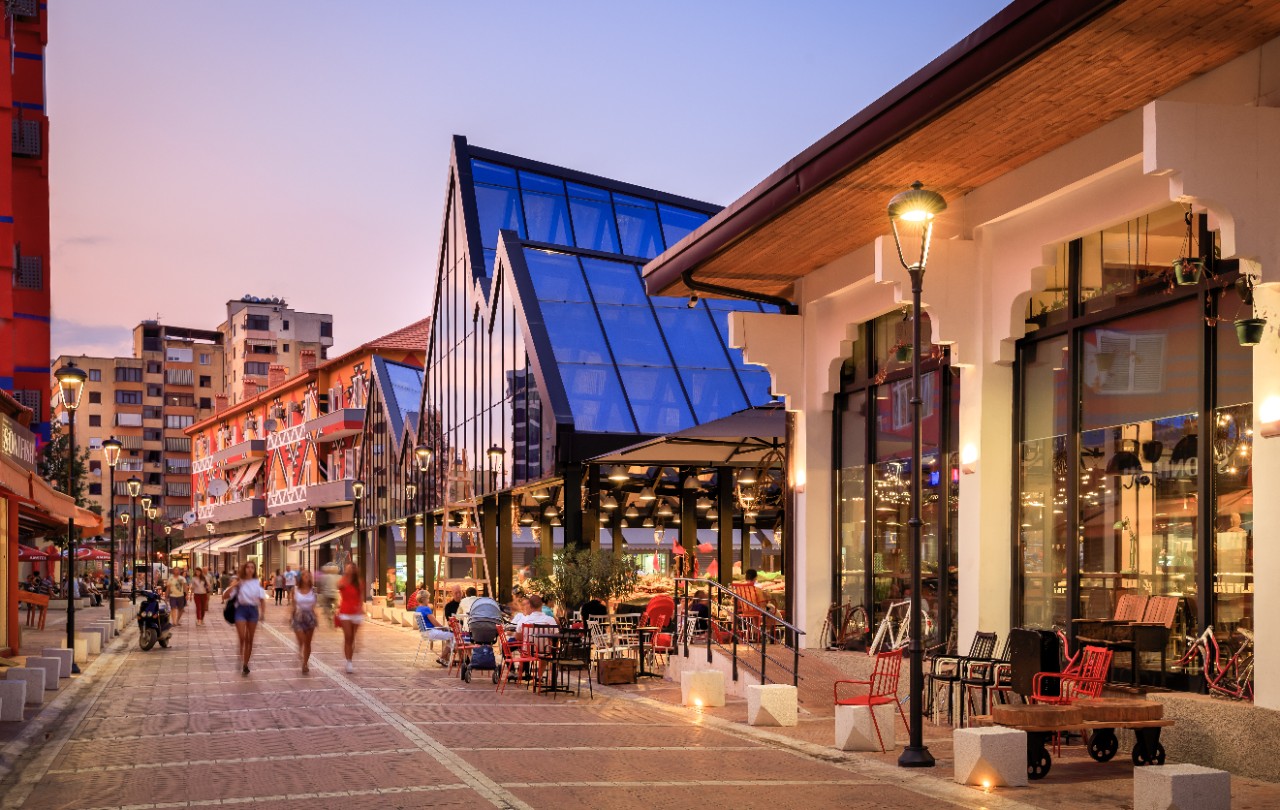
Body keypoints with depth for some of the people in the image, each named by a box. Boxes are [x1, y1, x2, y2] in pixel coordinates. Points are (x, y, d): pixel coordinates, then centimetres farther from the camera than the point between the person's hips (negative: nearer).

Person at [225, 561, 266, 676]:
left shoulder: (257, 583, 5)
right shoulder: (239, 582, 0)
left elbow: (262, 599, 3)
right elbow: (225, 596, -5)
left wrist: (263, 613, -9)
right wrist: (233, 586, -16)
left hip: (253, 610, 2)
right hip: (241, 609, -2)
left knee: (250, 640, 7)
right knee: (242, 638, -13)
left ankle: (246, 664, 18)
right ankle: (241, 662, 2)